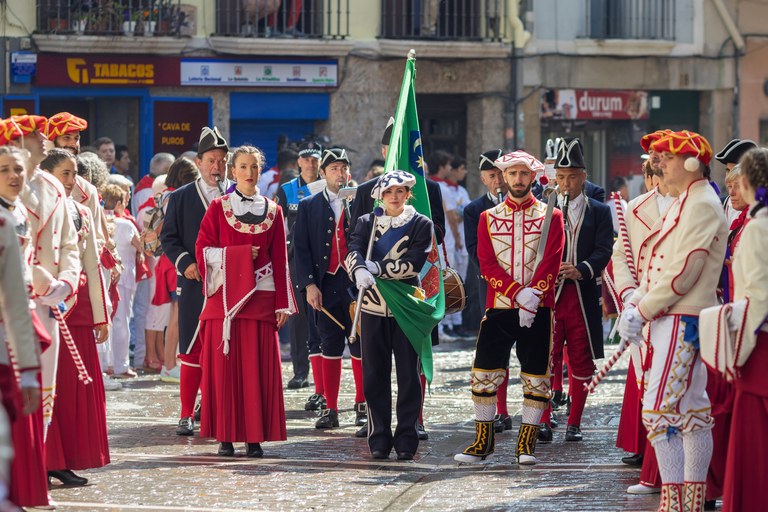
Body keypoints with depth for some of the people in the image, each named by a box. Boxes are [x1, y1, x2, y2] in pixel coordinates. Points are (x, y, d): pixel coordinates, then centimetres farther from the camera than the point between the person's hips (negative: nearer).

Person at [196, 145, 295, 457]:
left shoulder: (273, 211, 11)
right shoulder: (218, 208, 7)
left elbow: (280, 260, 9)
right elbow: (204, 250, 1)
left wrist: (282, 303, 3)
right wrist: (241, 254, -11)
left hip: (261, 297, 1)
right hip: (225, 296, -1)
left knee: (259, 369, -3)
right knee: (224, 367, -3)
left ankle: (255, 437, 0)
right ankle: (226, 436, 0)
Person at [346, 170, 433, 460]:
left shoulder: (421, 225, 4)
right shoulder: (367, 223, 9)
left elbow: (414, 263, -10)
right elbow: (353, 253, -8)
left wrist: (377, 268, -15)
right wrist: (360, 271, -30)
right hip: (373, 306, 2)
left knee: (408, 375, -1)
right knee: (374, 375, 2)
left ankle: (406, 439, 3)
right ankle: (379, 439, 8)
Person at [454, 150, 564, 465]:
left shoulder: (551, 216, 5)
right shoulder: (488, 218, 9)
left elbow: (551, 263, -5)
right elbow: (487, 264, -1)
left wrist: (533, 296, -18)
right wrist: (518, 293, -15)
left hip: (538, 309, -1)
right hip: (499, 307, 1)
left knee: (536, 377, 0)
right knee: (484, 373, -2)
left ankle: (526, 445, 8)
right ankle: (483, 442, 8)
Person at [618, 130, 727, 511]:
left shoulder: (703, 206, -14)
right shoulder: (682, 204, 18)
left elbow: (683, 273, -19)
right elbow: (656, 264, 19)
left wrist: (643, 312, -14)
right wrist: (635, 305, 6)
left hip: (683, 321, -10)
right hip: (668, 319, 10)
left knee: (659, 410, -14)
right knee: (692, 410, 11)